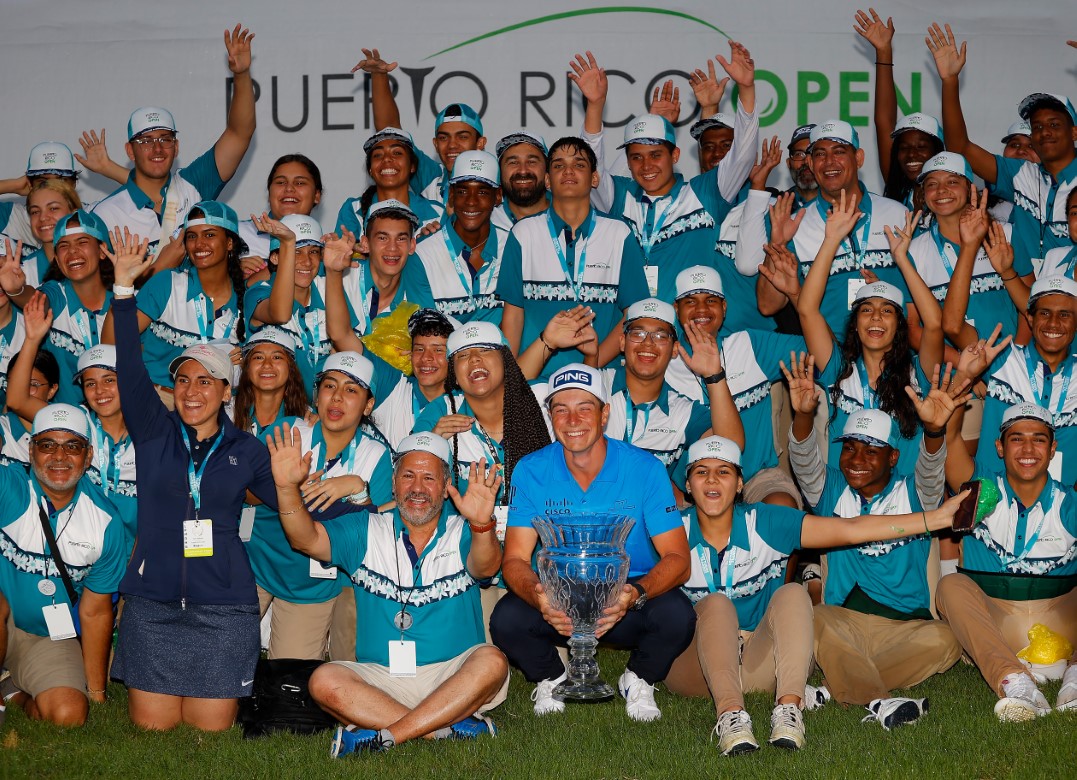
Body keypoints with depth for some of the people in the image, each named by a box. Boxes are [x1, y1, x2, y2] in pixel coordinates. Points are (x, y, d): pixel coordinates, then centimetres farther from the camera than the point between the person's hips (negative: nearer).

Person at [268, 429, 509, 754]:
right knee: (325, 681, -26)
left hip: (453, 676, -1)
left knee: (492, 662, -31)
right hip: (381, 679, 1)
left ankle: (386, 735, -26)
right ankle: (448, 727, -26)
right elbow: (307, 540, -3)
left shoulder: (462, 532, 4)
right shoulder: (365, 531, 11)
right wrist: (287, 487, -22)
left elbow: (486, 567, -18)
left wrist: (481, 525, -41)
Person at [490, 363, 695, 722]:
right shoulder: (531, 471, -6)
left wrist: (634, 594, -34)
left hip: (629, 603, -1)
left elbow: (677, 558, -12)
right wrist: (539, 597, -33)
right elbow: (515, 559, -9)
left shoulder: (644, 469, -10)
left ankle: (639, 680, 5)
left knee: (677, 615, -31)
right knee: (506, 619, -29)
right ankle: (551, 679, 7)